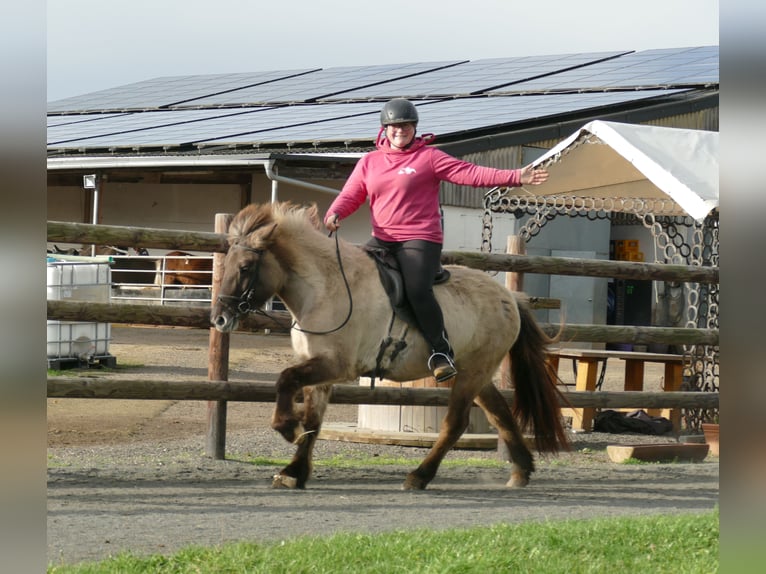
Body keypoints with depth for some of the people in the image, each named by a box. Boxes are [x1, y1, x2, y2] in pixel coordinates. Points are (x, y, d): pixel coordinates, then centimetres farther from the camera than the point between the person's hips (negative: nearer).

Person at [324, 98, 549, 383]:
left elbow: (470, 173, -6)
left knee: (418, 290, -26)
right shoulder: (369, 162, 14)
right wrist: (335, 214, -13)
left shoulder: (429, 157, 1)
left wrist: (515, 177, -16)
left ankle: (441, 351, -13)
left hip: (420, 241, -5)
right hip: (382, 241, 5)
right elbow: (351, 195, 10)